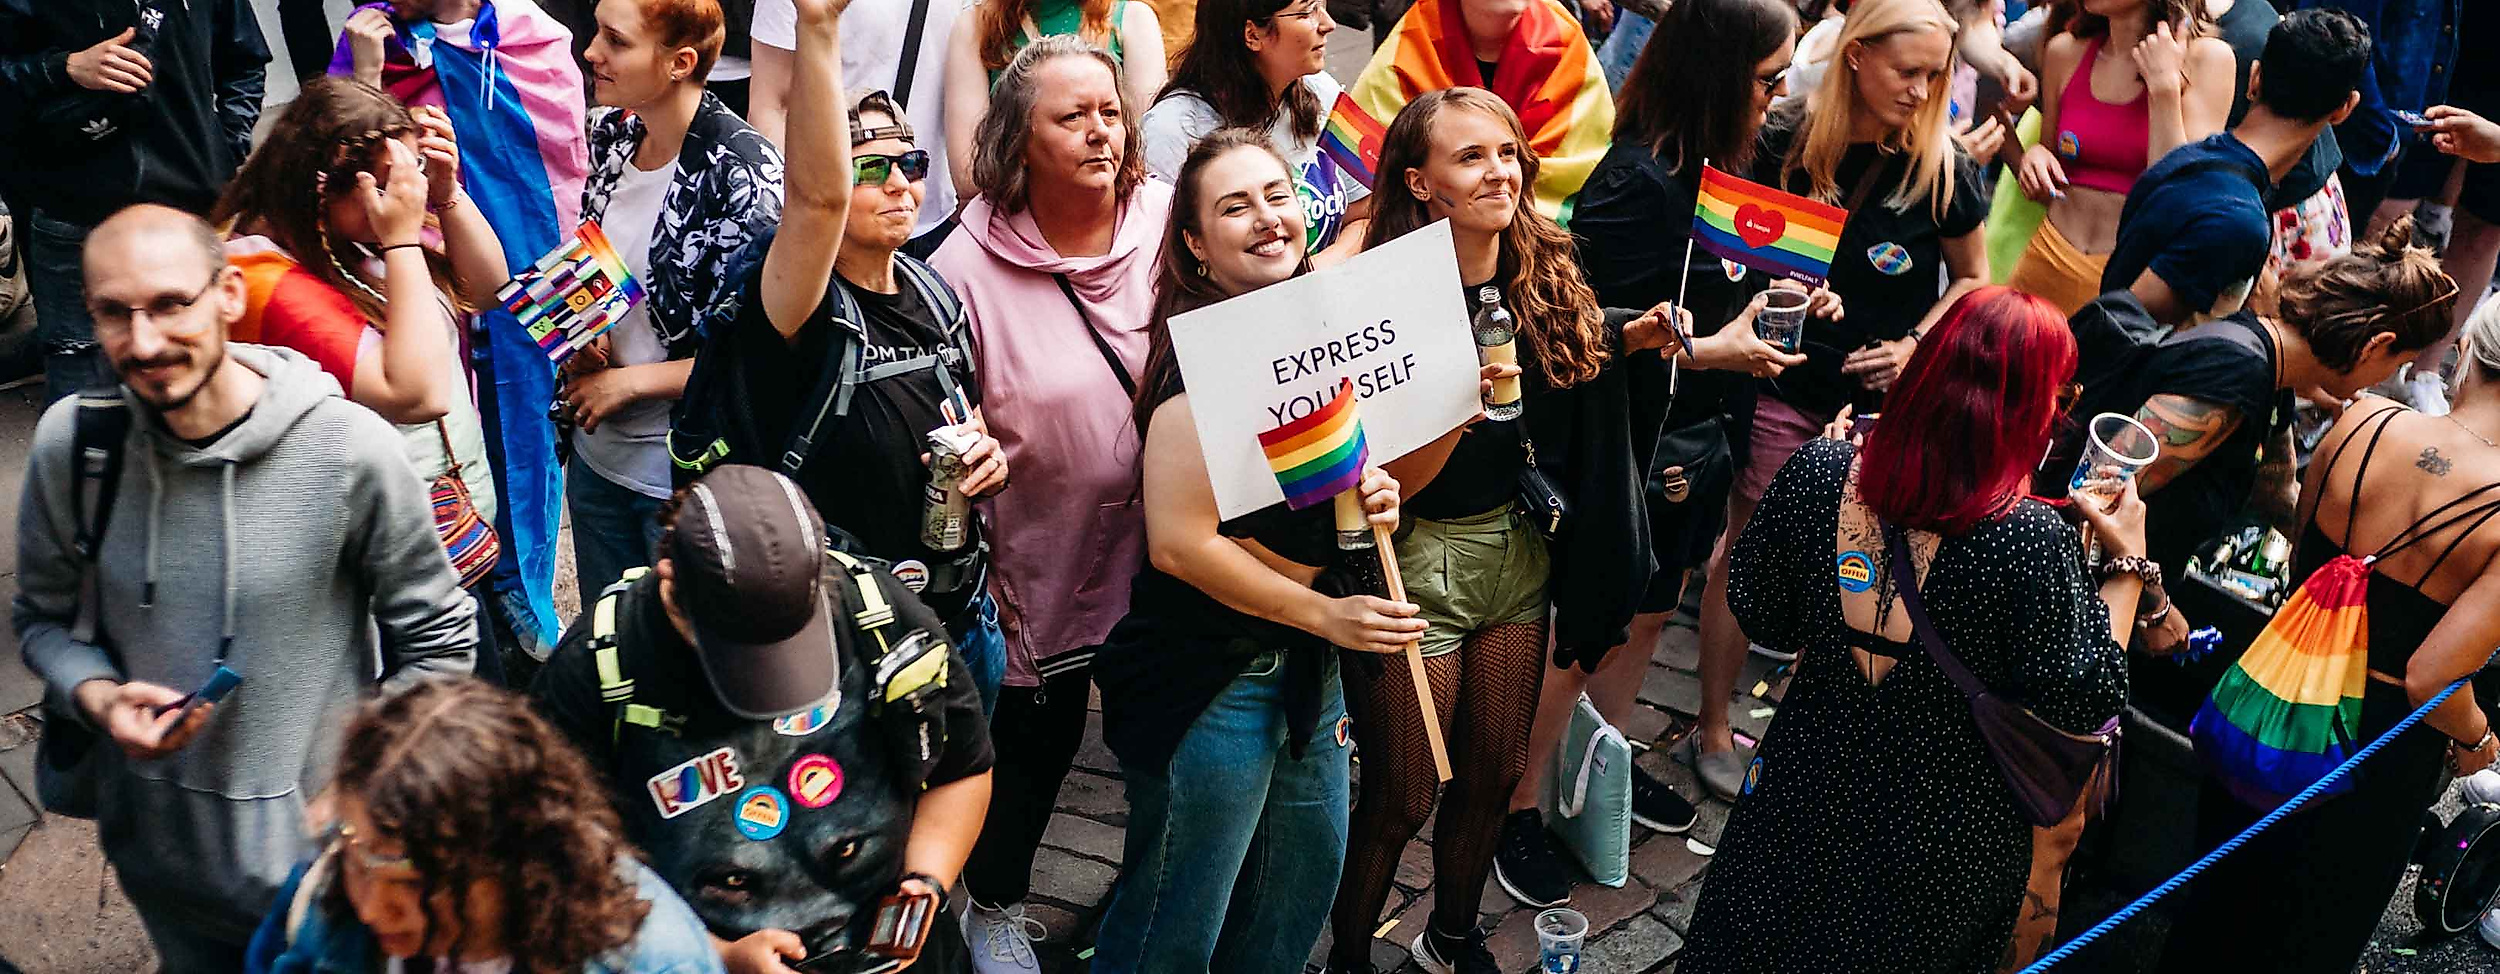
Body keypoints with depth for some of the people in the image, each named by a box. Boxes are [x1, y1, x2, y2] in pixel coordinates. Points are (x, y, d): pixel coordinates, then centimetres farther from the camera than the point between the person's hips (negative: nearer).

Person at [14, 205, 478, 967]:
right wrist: (96, 695, -14)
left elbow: (437, 640, -8)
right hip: (158, 848, 3)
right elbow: (43, 617, 6)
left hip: (325, 847, -3)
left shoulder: (350, 448, -19)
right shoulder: (71, 442, -10)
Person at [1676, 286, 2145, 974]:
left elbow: (1760, 616, -2)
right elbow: (2085, 704, -17)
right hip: (1947, 837, -2)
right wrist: (2126, 564, -7)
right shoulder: (2032, 540, -28)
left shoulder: (1818, 472, -18)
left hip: (1805, 799, 3)